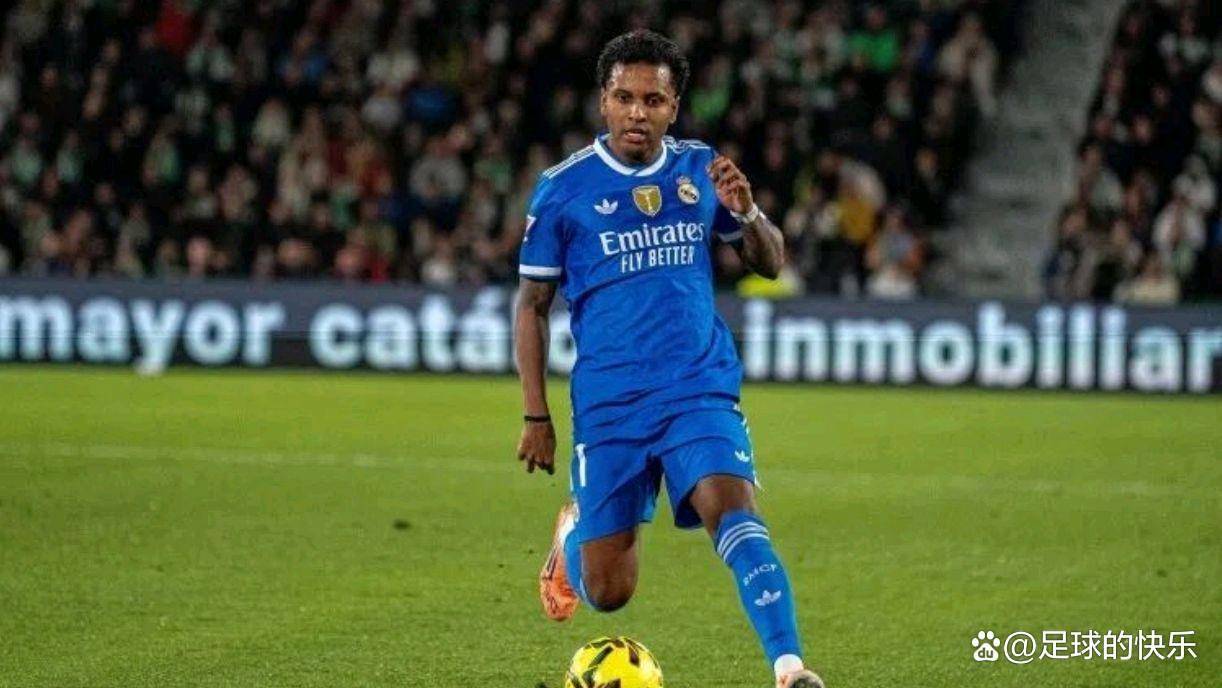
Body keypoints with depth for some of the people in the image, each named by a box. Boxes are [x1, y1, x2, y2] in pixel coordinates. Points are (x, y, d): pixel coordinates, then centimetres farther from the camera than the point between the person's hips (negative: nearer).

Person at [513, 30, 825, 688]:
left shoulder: (701, 169, 5)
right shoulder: (562, 188, -1)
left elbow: (770, 263, 12)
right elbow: (532, 304, 6)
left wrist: (746, 211, -10)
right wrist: (536, 417, 2)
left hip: (702, 393, 1)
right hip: (606, 405, -1)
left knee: (735, 516, -26)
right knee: (607, 592, 4)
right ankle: (572, 532, 39)